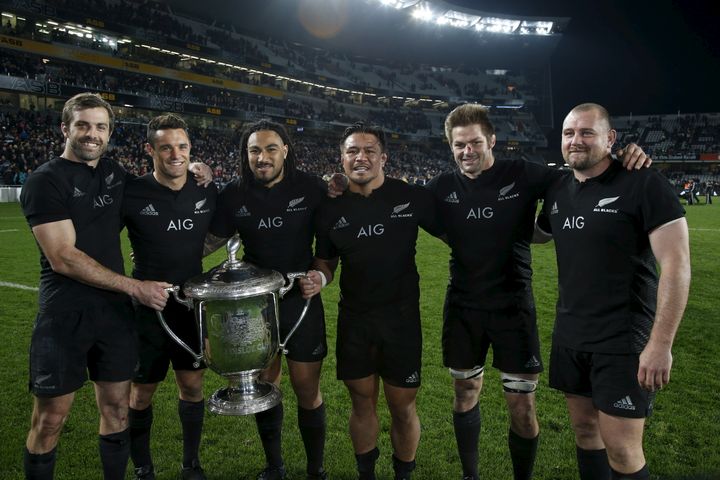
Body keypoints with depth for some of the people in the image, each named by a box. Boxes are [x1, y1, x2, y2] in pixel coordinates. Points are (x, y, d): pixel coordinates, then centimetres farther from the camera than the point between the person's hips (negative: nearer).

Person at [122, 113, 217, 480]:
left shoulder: (207, 192, -1)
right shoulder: (131, 194, -13)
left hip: (193, 305, 4)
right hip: (147, 308, -3)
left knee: (192, 384, 12)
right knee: (141, 392, 9)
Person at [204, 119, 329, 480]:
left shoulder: (311, 189, -8)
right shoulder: (234, 194, -3)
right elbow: (210, 241, 5)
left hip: (301, 299, -2)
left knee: (306, 386, 2)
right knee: (264, 383, 12)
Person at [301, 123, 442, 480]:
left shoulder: (412, 197, -7)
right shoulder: (332, 210, 2)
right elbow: (326, 262, 12)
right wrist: (318, 279, -11)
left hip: (401, 318, -2)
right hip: (353, 320, 2)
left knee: (402, 407, 9)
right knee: (362, 403, 15)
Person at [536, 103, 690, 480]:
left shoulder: (643, 184, -12)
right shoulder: (558, 191, 7)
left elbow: (676, 264, -16)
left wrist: (661, 343, -20)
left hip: (624, 340, -6)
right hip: (569, 336, 6)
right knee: (584, 427, 16)